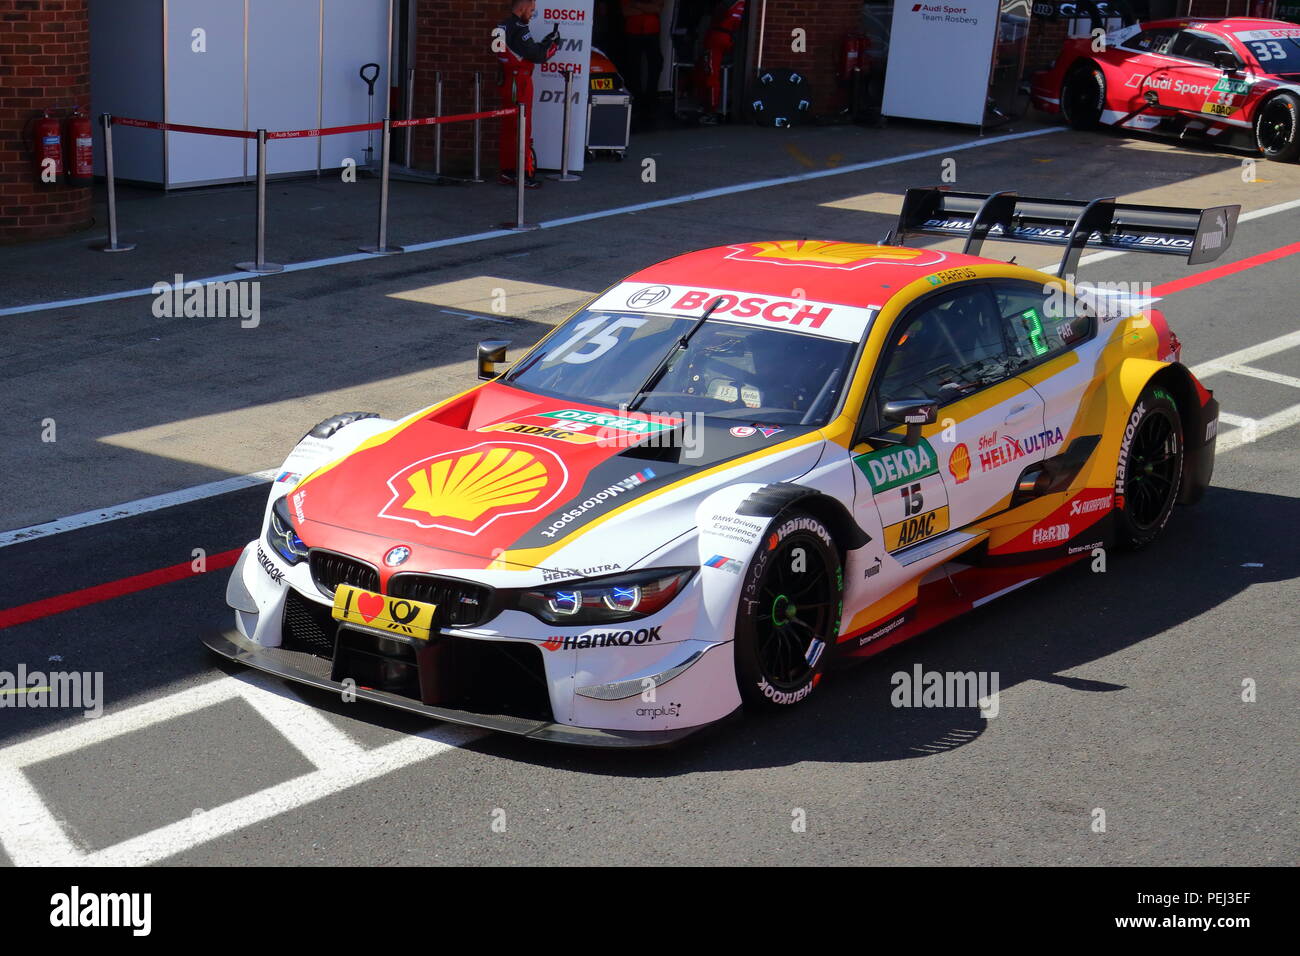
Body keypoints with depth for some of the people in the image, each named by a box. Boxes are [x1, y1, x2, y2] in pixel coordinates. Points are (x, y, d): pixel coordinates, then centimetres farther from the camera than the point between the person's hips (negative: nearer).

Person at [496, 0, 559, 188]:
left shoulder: (501, 27, 11)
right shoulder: (518, 29, -18)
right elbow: (537, 56, -18)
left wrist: (546, 42, 9)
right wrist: (553, 42, -3)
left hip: (507, 81, 9)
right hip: (520, 83, -9)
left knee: (508, 128, 13)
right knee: (523, 130, -5)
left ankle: (507, 172, 16)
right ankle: (525, 175, -2)